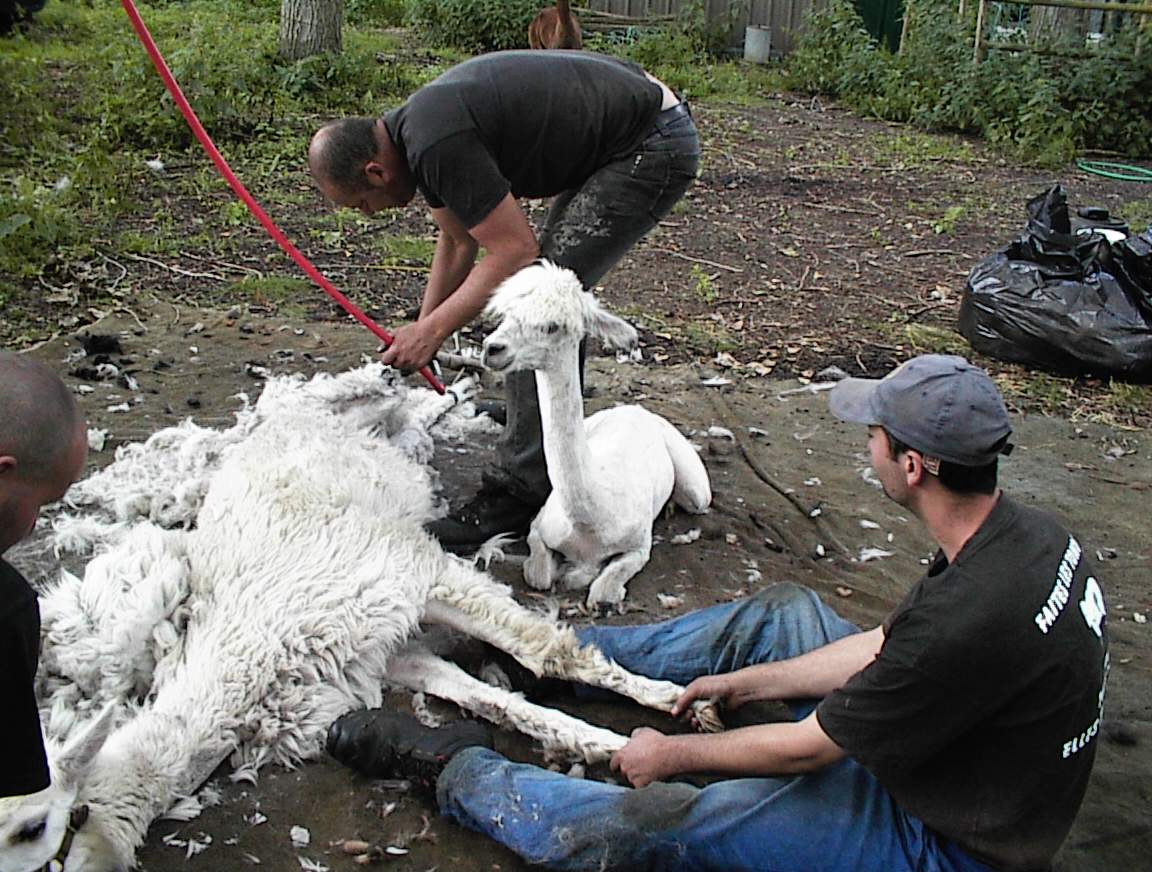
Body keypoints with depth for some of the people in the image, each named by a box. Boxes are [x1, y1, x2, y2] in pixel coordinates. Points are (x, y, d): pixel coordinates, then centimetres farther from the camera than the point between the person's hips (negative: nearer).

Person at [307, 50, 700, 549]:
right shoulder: (415, 127, 9)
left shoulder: (437, 145, -24)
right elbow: (457, 242, 20)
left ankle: (521, 491, -7)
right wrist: (417, 344, 22)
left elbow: (515, 252, -20)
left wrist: (432, 329, -12)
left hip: (654, 145, -11)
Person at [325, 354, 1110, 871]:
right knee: (783, 612, 13)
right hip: (956, 747, 9)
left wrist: (675, 753, -7)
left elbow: (806, 748, -24)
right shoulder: (1028, 532, -8)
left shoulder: (964, 618, -37)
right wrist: (745, 682, 10)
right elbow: (885, 645, 5)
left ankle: (449, 765, 9)